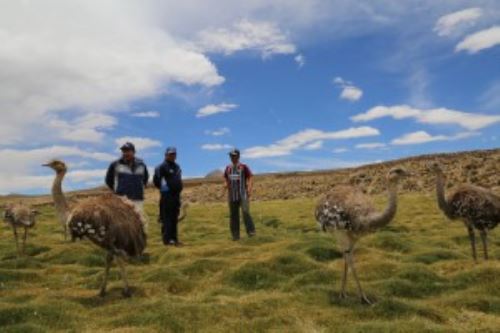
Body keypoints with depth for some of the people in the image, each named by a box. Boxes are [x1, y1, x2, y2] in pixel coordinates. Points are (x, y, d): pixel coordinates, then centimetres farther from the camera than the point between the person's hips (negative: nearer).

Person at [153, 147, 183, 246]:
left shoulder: (177, 166, 17)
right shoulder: (162, 166, -8)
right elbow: (156, 180, -12)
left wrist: (178, 189, 14)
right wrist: (163, 187, -6)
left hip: (176, 195, 8)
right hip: (167, 195, -8)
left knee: (174, 218, 11)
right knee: (166, 217, -6)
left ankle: (174, 238, 18)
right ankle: (167, 239, -3)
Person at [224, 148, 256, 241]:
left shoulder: (244, 167, -1)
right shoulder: (228, 168, 12)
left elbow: (251, 178, -6)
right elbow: (226, 179, 23)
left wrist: (249, 188, -20)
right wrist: (226, 184, 0)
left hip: (243, 194, -4)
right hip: (232, 195, 4)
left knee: (245, 212, -21)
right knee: (233, 215, 5)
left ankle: (251, 231, -13)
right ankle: (235, 235, 13)